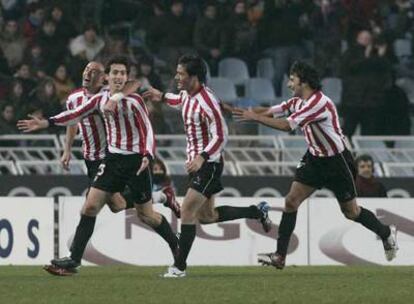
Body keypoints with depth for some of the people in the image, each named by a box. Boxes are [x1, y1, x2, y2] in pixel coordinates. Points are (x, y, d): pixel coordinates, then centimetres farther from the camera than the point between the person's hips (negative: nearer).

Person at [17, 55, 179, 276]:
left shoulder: (134, 101, -11)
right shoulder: (101, 99, 4)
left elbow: (147, 130, -12)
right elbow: (76, 115, 8)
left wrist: (147, 156, -27)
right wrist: (45, 123, 1)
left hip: (135, 160, -5)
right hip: (113, 159, 5)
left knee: (146, 215, 2)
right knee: (90, 206, -5)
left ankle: (177, 247, 25)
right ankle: (74, 260, -4)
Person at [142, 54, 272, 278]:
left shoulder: (206, 102, -23)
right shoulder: (188, 94, 4)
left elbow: (221, 136, -25)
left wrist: (202, 158, -35)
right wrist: (162, 97, 25)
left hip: (208, 164, -10)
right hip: (195, 161, 10)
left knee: (187, 211, -15)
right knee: (206, 216, 16)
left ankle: (179, 266, -11)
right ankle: (258, 212, 32)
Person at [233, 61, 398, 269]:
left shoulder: (318, 103, -28)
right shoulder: (299, 101, 1)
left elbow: (287, 125, -32)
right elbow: (273, 110, 0)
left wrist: (254, 117, -29)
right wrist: (248, 113, -15)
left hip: (336, 162, -8)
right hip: (314, 158, 8)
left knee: (350, 211, 4)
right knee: (291, 201, -5)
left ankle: (387, 233, 30)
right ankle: (280, 256, -4)